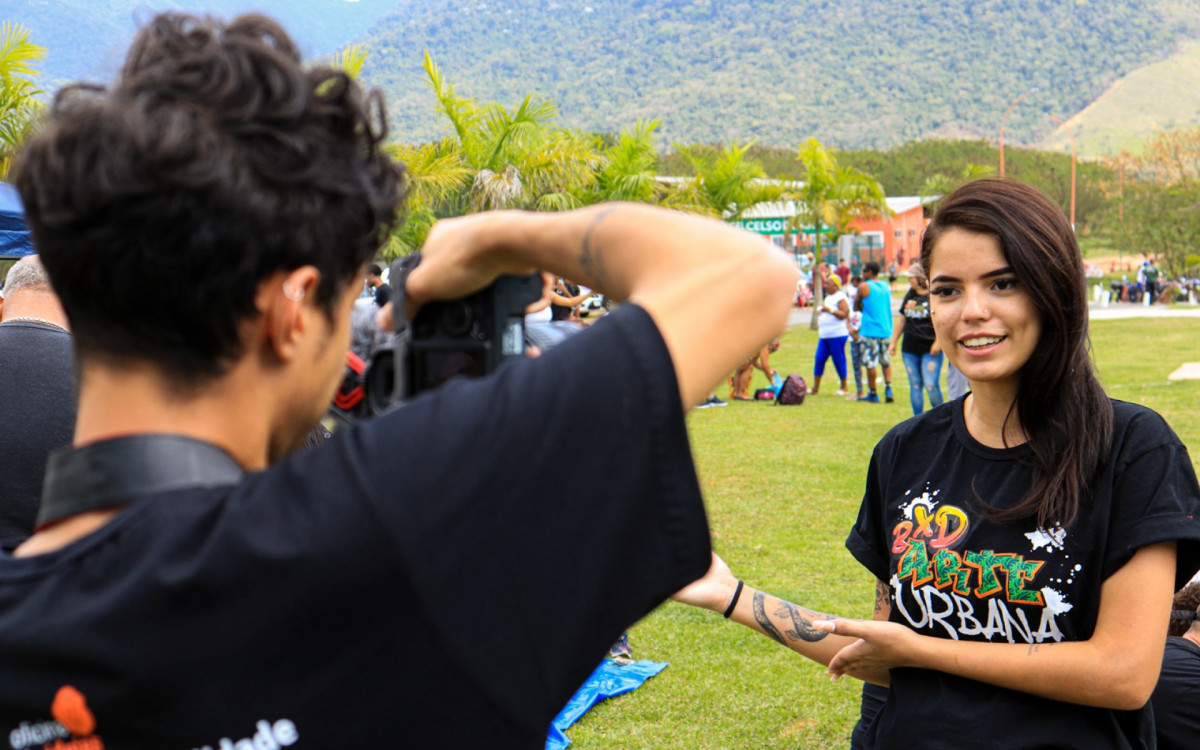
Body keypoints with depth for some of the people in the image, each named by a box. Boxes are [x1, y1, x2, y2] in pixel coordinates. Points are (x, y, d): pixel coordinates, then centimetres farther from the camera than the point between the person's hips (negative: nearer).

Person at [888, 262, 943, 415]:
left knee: (931, 385, -11)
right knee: (915, 385, 8)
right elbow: (902, 321, 20)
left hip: (930, 350, -6)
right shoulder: (909, 297, 13)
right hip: (910, 349, 6)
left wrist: (938, 342, -19)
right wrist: (893, 342, 18)